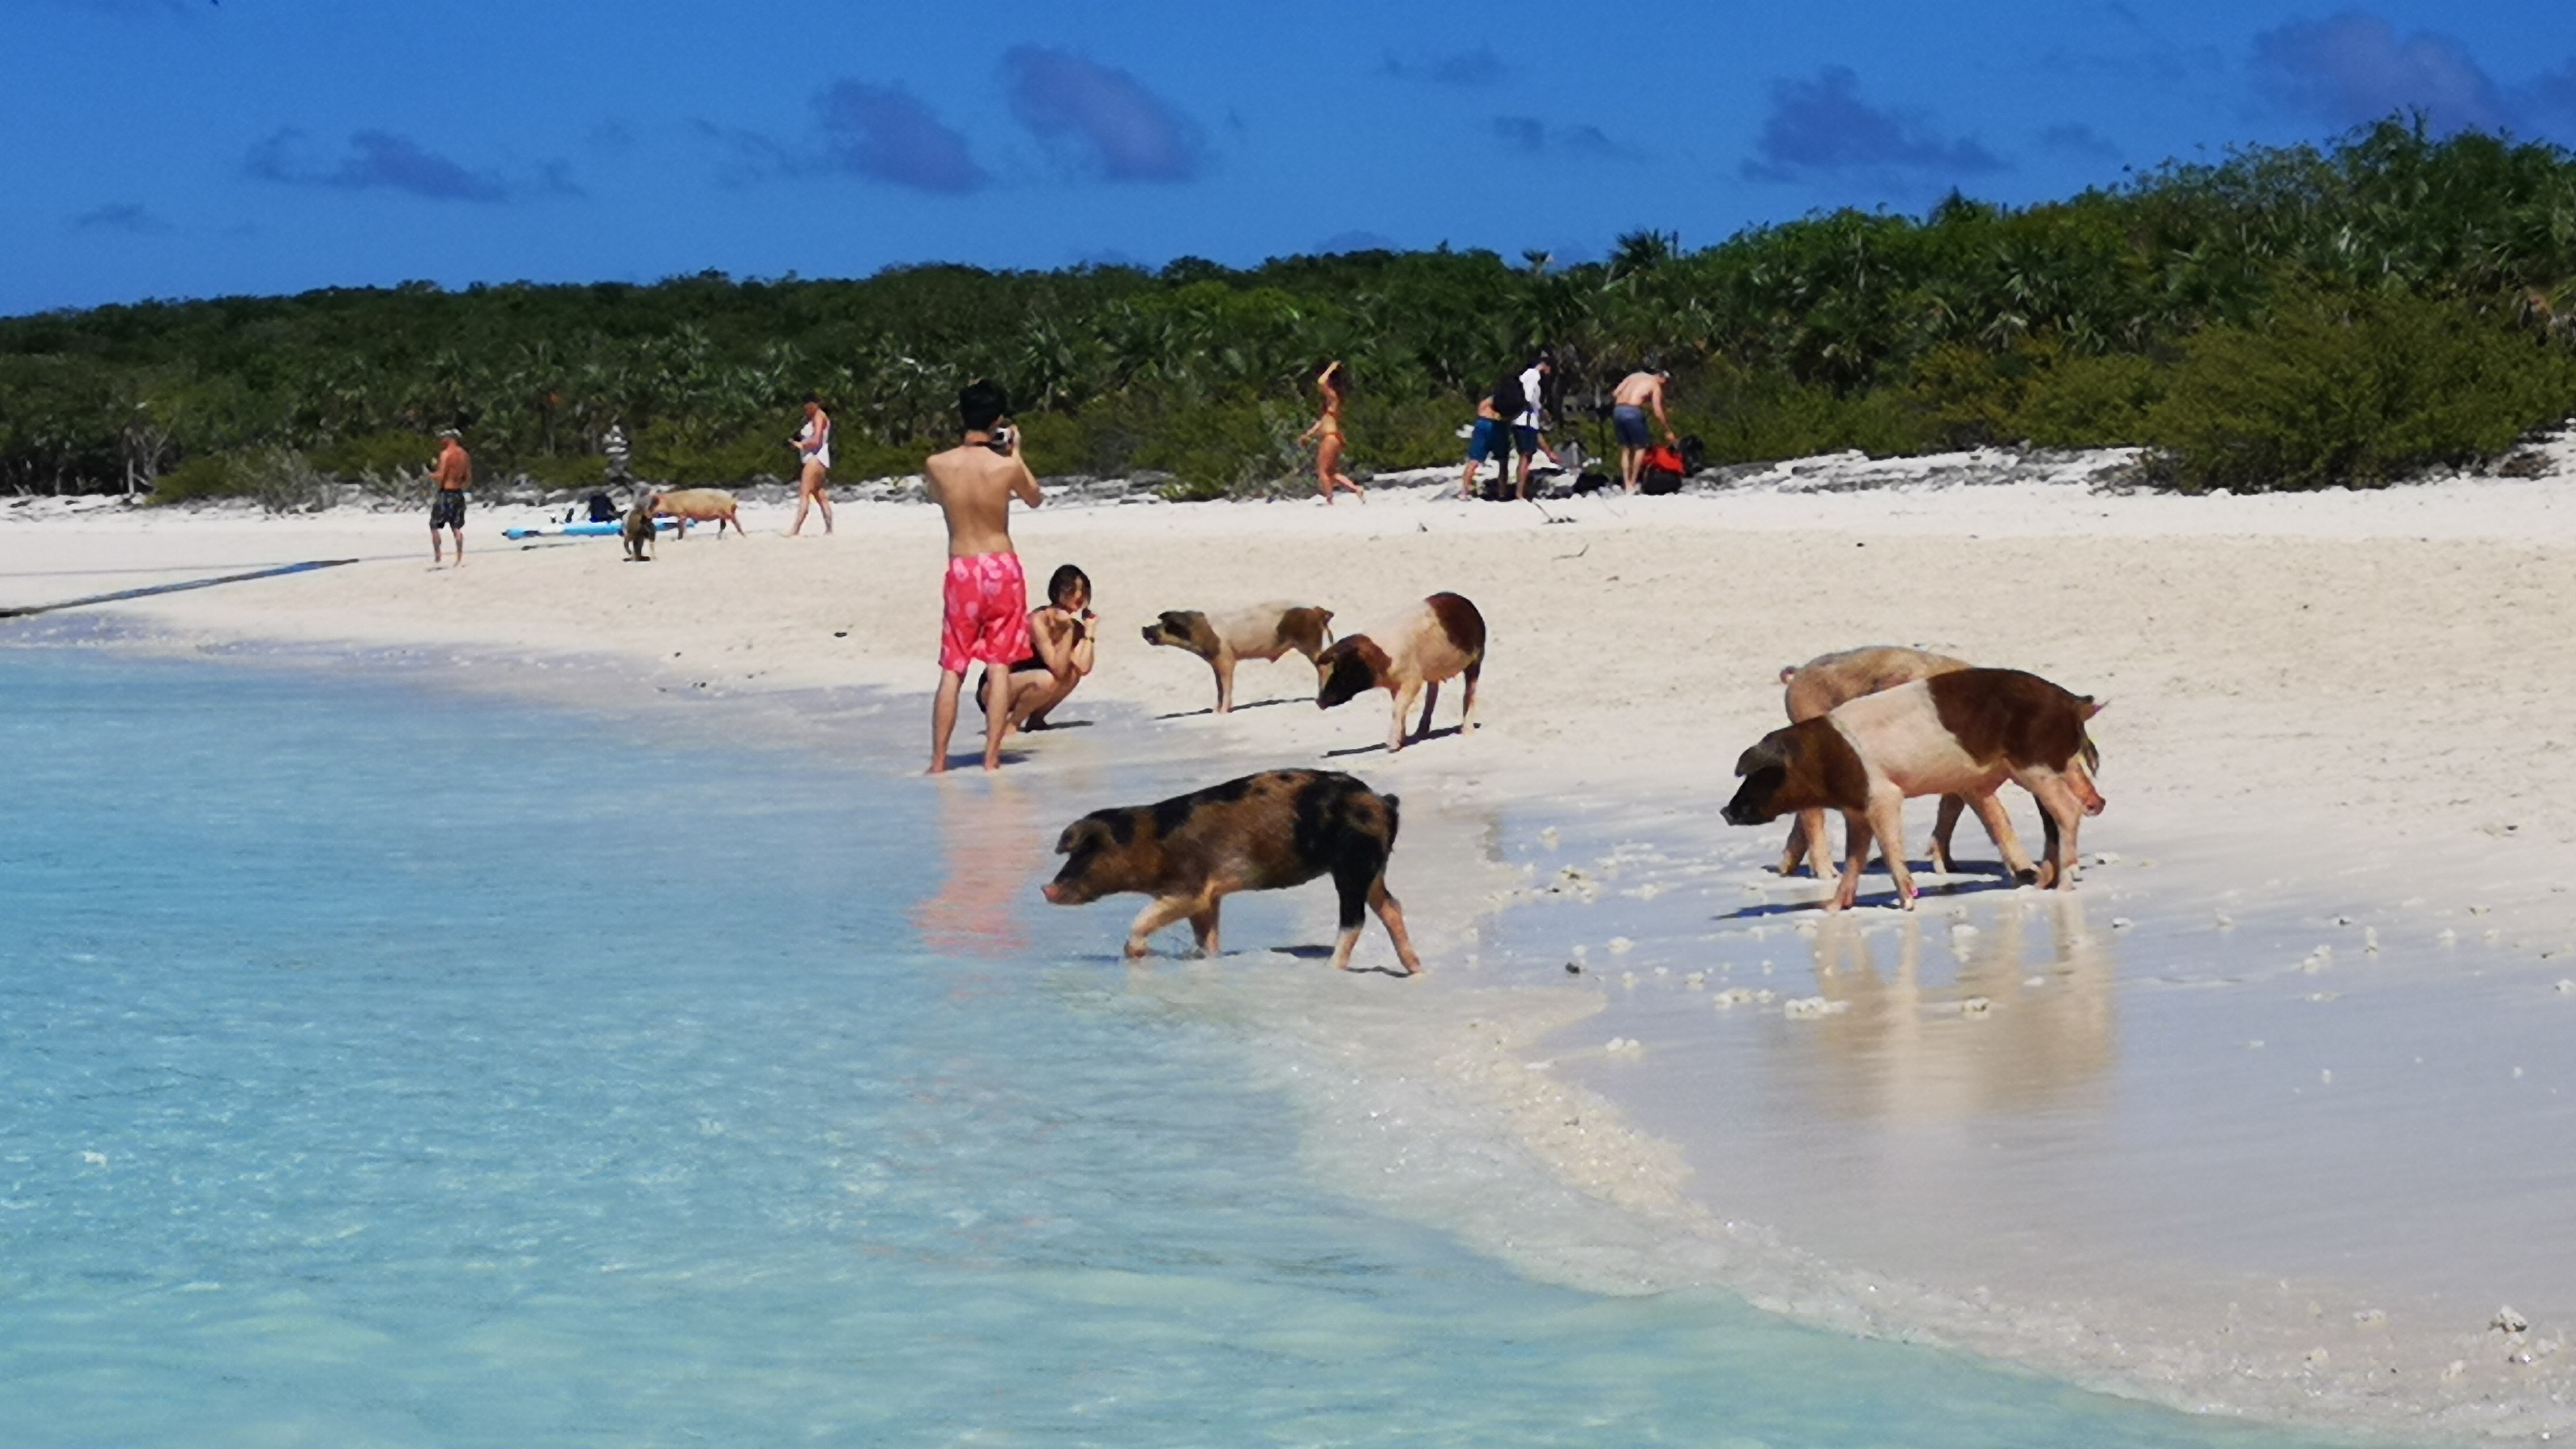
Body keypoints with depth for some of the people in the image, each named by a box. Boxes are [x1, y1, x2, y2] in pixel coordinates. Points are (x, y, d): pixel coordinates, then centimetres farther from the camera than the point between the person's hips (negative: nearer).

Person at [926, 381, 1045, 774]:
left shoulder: (937, 465, -8)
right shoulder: (1007, 466, -10)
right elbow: (1035, 498, 11)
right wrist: (1016, 453, 18)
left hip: (961, 571, 1)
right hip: (1002, 566, -1)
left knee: (952, 670, 7)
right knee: (1000, 665, 5)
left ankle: (939, 760, 4)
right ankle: (991, 757, 1)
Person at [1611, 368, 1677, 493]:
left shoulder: (1635, 376, 24)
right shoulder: (1655, 385, 8)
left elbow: (1615, 394, 14)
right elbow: (1658, 413, 2)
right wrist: (1668, 431, 11)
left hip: (1618, 411, 6)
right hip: (1633, 412, -6)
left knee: (1625, 449, 12)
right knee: (1640, 447, 9)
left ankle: (1627, 485, 5)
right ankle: (1633, 484, 3)